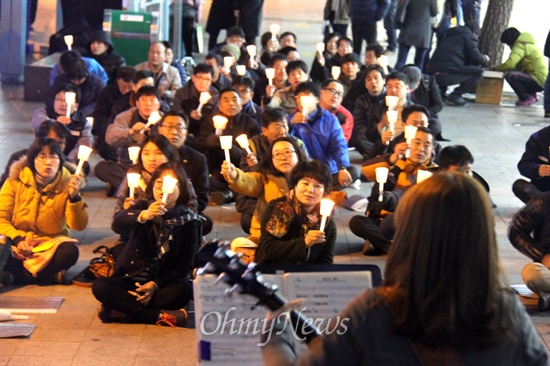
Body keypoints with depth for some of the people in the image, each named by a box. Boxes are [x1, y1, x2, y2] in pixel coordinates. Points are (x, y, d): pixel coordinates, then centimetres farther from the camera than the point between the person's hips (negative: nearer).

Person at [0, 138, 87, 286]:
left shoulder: (66, 184, -8)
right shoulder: (15, 181, -8)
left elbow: (78, 226, -16)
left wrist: (74, 197, -31)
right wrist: (17, 240, -24)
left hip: (50, 244, 0)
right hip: (17, 243, 0)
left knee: (69, 252, -32)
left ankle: (13, 276, -20)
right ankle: (51, 276, -20)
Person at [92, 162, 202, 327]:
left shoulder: (188, 221, 1)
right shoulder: (143, 207, 2)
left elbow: (184, 265, -3)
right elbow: (117, 223, -21)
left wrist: (155, 284, -18)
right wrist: (143, 216, -42)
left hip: (163, 283, -1)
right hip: (130, 279, 1)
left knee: (183, 290, -33)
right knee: (100, 285, -26)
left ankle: (122, 312, -27)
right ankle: (157, 316, -29)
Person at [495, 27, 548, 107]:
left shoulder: (520, 45, -12)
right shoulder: (527, 44, 20)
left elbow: (510, 64, -25)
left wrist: (496, 68, -8)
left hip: (539, 81, -10)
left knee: (510, 75, -25)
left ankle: (527, 98, -9)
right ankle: (532, 95, 17)